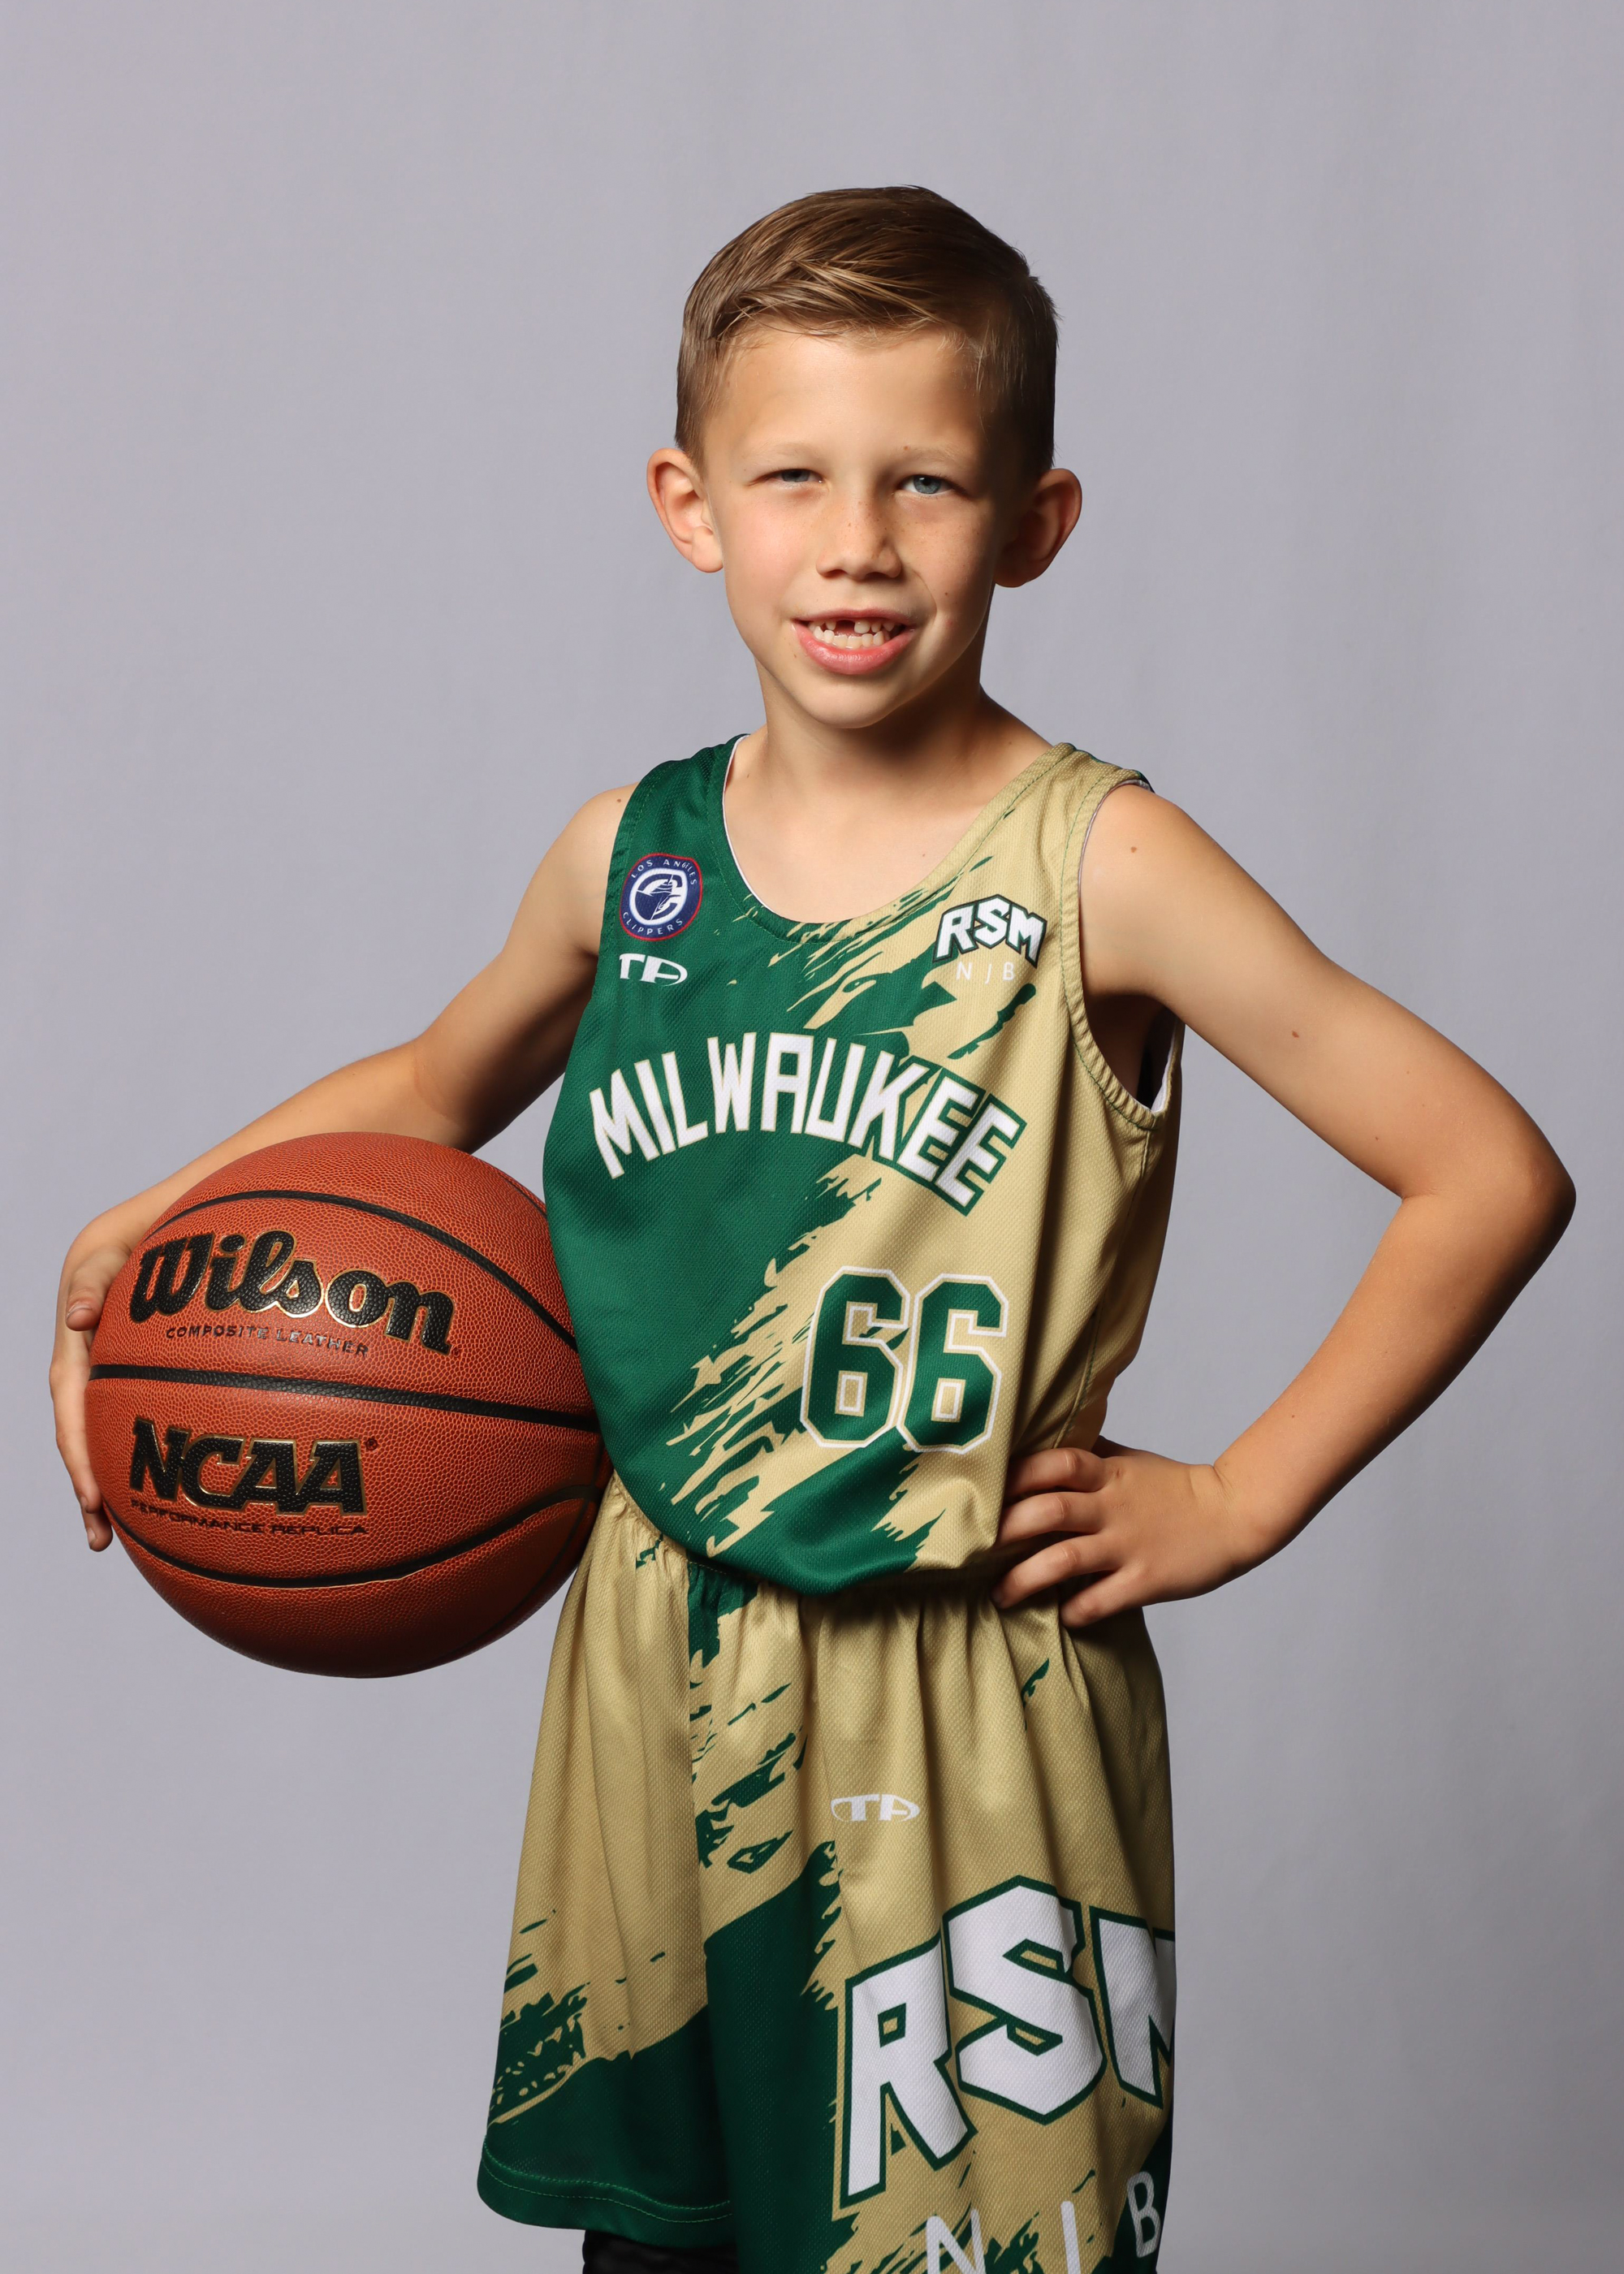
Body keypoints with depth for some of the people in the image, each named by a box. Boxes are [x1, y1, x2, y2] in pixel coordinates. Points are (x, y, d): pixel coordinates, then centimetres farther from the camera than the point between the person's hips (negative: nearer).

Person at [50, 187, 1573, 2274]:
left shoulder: (1097, 868, -12)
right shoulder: (630, 858, 1)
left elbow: (1492, 1174, -11)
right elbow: (434, 1091, 22)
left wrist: (1238, 1500, -9)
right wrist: (160, 1223, 8)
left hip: (967, 1700, -4)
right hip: (655, 1670, 4)